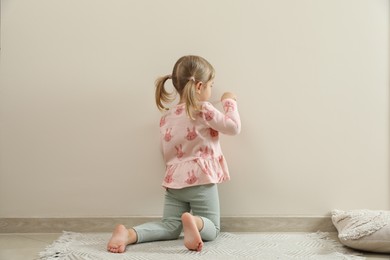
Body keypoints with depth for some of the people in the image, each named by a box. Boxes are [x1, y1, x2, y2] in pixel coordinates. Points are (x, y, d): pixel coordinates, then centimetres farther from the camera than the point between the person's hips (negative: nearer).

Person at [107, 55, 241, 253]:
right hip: (200, 180, -5)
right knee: (211, 229, 8)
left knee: (170, 227, 13)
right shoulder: (203, 110, -8)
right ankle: (194, 221, -27)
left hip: (174, 181, 5)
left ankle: (128, 234, -12)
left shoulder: (166, 116, 11)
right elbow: (233, 127, -6)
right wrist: (229, 101, 8)